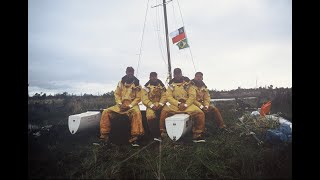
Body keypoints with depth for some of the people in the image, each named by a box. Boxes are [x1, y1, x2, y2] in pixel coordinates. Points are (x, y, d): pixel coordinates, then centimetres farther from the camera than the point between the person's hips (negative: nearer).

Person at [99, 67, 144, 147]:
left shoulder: (137, 84, 0)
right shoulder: (121, 83, 9)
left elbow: (138, 98, -3)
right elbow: (117, 94, 9)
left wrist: (130, 106, -16)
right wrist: (120, 104, -9)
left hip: (132, 104, -4)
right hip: (121, 104, 4)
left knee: (137, 113, -38)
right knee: (106, 112, -14)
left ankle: (134, 138, -34)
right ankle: (104, 136, -8)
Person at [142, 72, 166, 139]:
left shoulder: (161, 86, 12)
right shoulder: (146, 87, 5)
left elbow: (164, 96, 2)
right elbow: (144, 99, -4)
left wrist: (160, 104, -15)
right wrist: (152, 105, -17)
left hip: (160, 105, 2)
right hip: (151, 106, -2)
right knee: (150, 116, -31)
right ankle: (154, 135, -13)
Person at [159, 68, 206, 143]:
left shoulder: (187, 82, -1)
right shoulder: (171, 84, 2)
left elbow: (192, 95, -5)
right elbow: (169, 96, -4)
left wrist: (185, 105, -17)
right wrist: (178, 104, -18)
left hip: (187, 104, -1)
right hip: (175, 104, 1)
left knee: (200, 113, -20)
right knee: (164, 112, -22)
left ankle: (197, 135, -6)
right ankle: (162, 133, -6)